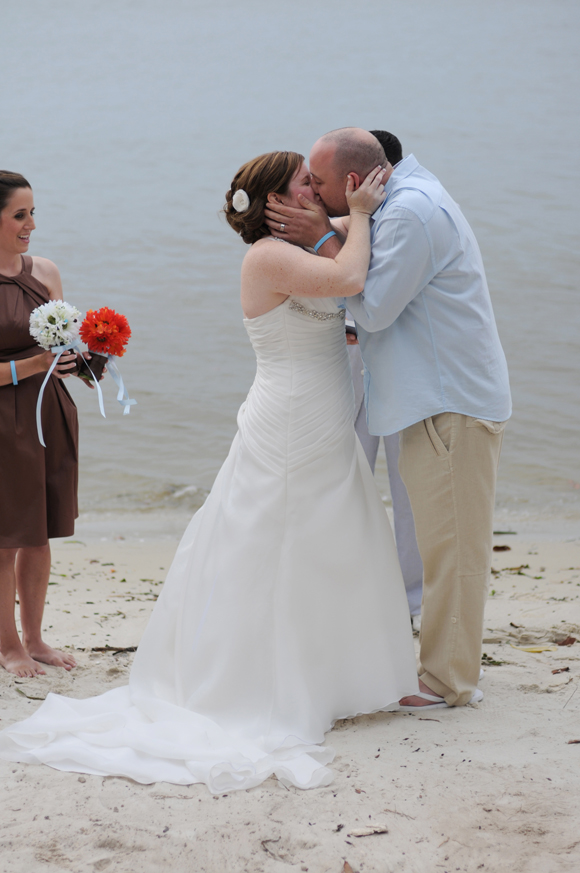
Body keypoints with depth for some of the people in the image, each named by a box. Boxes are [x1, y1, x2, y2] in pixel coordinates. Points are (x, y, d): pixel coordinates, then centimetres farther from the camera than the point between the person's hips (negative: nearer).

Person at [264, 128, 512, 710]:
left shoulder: (411, 212, -19)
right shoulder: (407, 199, 14)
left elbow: (374, 307, -18)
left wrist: (324, 238, -12)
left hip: (452, 405, -11)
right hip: (440, 399, 11)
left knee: (449, 545, -4)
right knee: (444, 544, 14)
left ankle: (448, 682, 4)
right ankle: (450, 669, 22)